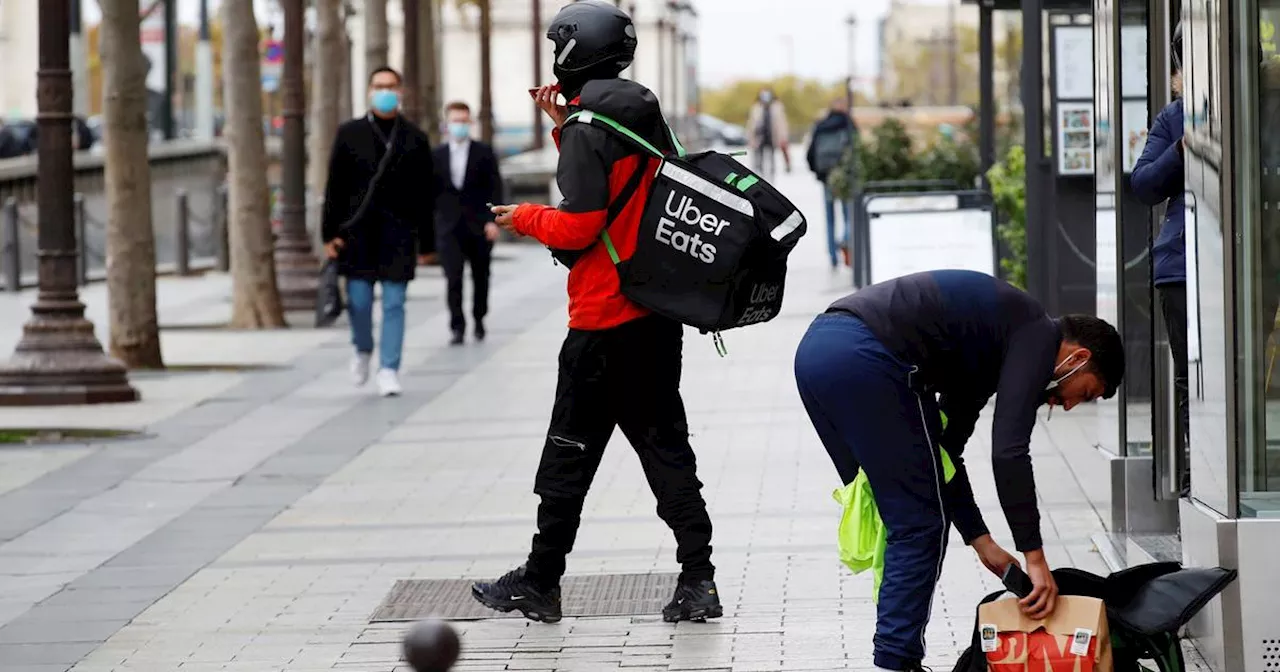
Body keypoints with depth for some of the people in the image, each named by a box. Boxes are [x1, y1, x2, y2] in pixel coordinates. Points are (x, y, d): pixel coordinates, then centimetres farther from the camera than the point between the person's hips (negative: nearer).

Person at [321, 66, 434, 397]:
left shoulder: (415, 139, 6)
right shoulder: (349, 133, 6)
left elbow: (425, 195, 6)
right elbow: (335, 187, 4)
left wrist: (426, 243, 4)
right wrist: (330, 233, -3)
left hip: (398, 234, 0)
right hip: (358, 233, 0)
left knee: (394, 304, -2)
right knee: (358, 301, 2)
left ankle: (389, 370, 2)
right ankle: (363, 350, 29)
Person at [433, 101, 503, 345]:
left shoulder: (484, 153, 1)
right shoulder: (437, 155, 6)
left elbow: (495, 188, -2)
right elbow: (432, 190, 9)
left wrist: (492, 220, -12)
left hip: (479, 226, 0)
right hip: (449, 226, 0)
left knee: (480, 277, 12)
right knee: (453, 277, -11)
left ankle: (479, 320, 30)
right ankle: (457, 327, -10)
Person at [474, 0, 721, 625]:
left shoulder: (589, 130, -15)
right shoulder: (645, 113, 11)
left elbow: (578, 227, -18)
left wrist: (525, 217, -1)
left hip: (603, 323, -8)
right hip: (658, 313, 8)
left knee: (570, 453, 2)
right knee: (665, 443, 9)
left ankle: (540, 583, 11)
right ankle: (696, 580, 4)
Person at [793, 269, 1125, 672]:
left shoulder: (988, 350, 30)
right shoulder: (1037, 336, 3)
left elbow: (942, 449, 32)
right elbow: (1009, 453, -7)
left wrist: (980, 540, 30)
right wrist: (1035, 558, -4)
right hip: (863, 357, -10)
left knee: (911, 523, 20)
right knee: (922, 525, 1)